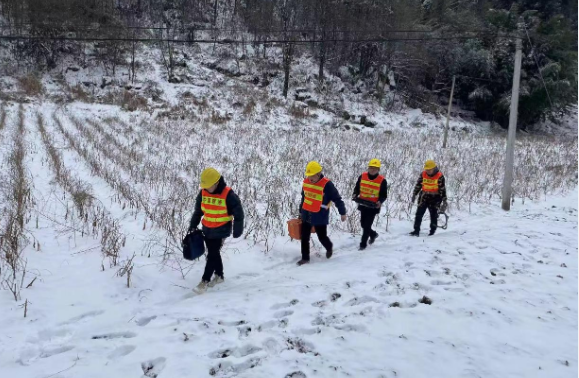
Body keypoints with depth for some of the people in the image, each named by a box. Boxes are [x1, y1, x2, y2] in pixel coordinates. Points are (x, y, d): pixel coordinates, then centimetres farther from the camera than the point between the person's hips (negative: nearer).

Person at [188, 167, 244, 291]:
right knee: (214, 253, 14)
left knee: (212, 254, -7)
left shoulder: (228, 194, -19)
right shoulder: (203, 193, -4)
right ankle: (219, 275, 30)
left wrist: (237, 231, -7)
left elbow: (238, 213, -11)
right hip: (207, 229, 5)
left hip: (221, 230, -5)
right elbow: (198, 211, 11)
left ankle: (205, 280, 1)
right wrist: (193, 226, 10)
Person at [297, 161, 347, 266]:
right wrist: (301, 211, 21)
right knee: (304, 237, 7)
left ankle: (329, 248, 40)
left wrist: (342, 213, -10)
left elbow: (337, 199, -13)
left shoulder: (327, 184, -20)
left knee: (322, 237, 8)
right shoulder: (305, 182, -1)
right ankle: (305, 258, 21)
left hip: (320, 217, -5)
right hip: (306, 215, 5)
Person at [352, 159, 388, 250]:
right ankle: (373, 234, 44)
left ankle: (363, 243, 11)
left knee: (367, 225, -4)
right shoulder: (362, 176, -3)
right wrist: (355, 195, -11)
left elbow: (384, 195, -3)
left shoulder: (382, 180, -10)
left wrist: (380, 202, -22)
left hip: (373, 207, -4)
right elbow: (357, 188, 9)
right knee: (363, 224, 16)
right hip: (363, 205, 4)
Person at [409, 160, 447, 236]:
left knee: (434, 214, 0)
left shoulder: (439, 176, -11)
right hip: (424, 196, 3)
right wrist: (414, 195, 9)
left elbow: (442, 189, -8)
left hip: (435, 197, -3)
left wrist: (444, 200, -8)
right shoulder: (423, 174, -2)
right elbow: (418, 185, 8)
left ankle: (432, 231, 12)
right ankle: (416, 231, 0)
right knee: (419, 213, -3)